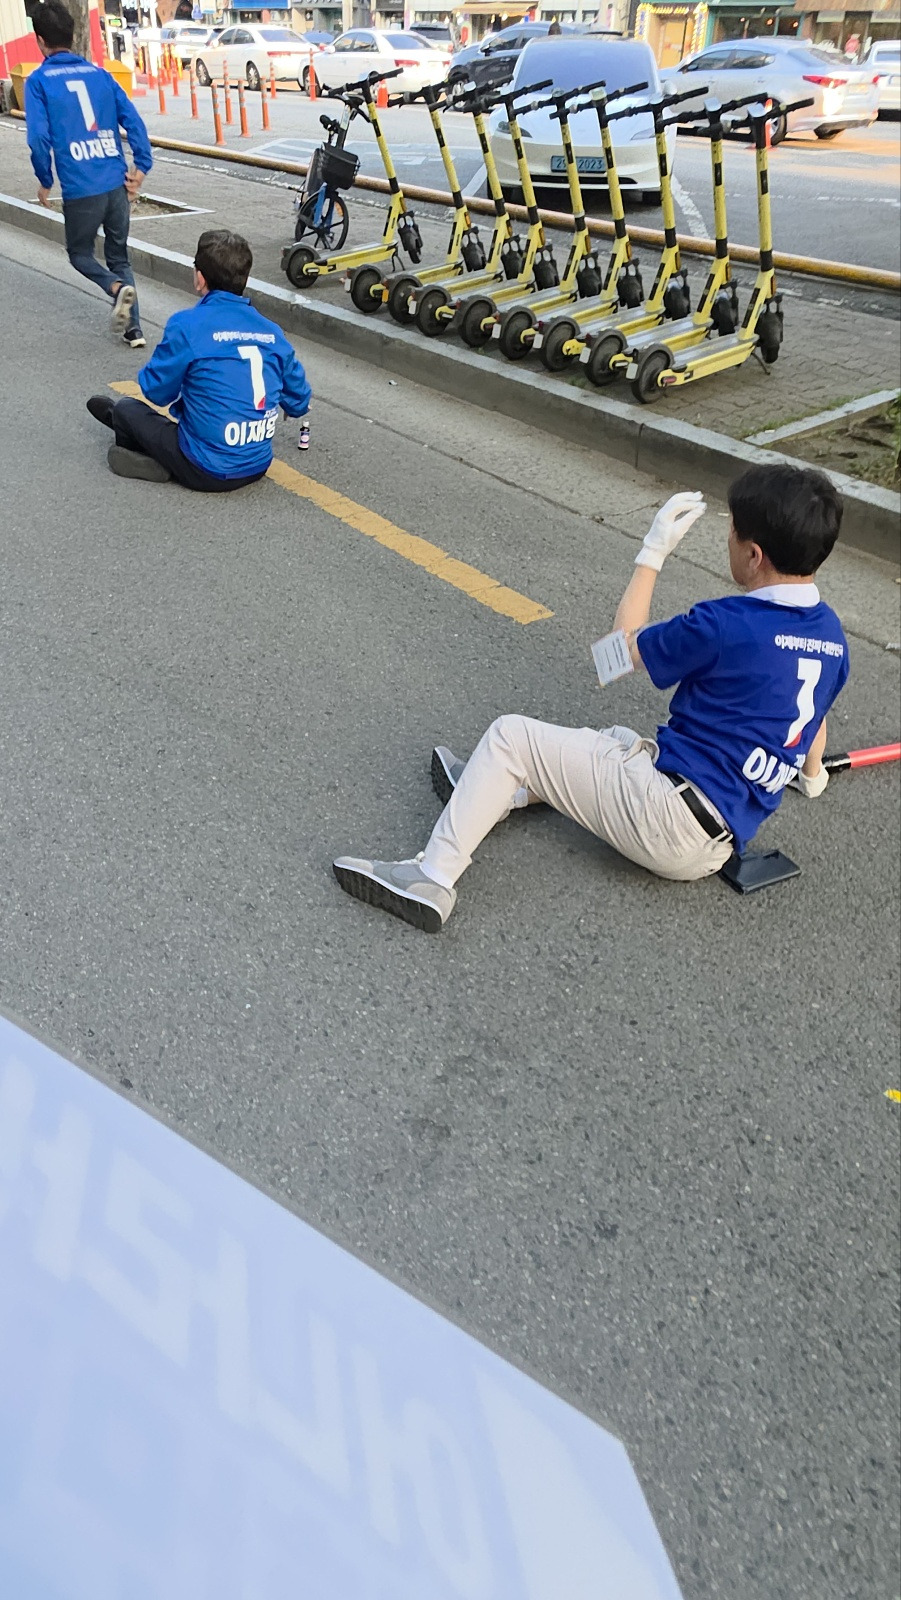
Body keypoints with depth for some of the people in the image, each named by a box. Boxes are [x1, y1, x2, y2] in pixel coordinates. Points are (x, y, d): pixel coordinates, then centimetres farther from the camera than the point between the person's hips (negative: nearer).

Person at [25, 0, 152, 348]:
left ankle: (117, 288, -13)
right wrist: (141, 166, 8)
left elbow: (38, 137, -9)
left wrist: (45, 182, 4)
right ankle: (133, 328, 8)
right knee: (119, 255, 18)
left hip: (80, 189, -4)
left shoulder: (38, 81, -1)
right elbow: (133, 120, 4)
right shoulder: (99, 74, 11)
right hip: (117, 184, 4)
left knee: (80, 253, 16)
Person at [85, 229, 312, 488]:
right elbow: (298, 403, 9)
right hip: (258, 468, 6)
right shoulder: (272, 331, 0)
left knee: (127, 409, 14)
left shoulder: (187, 325, -14)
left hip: (208, 473, -5)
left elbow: (156, 390, -4)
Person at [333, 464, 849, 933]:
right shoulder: (832, 634, 4)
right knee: (620, 740, 32)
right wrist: (811, 773, 45)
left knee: (509, 735, -5)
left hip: (669, 821, -9)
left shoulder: (725, 625, -18)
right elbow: (815, 718, 23)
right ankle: (489, 792, 35)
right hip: (720, 841, 9)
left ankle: (433, 876, -5)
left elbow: (625, 647, -1)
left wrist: (653, 552, 7)